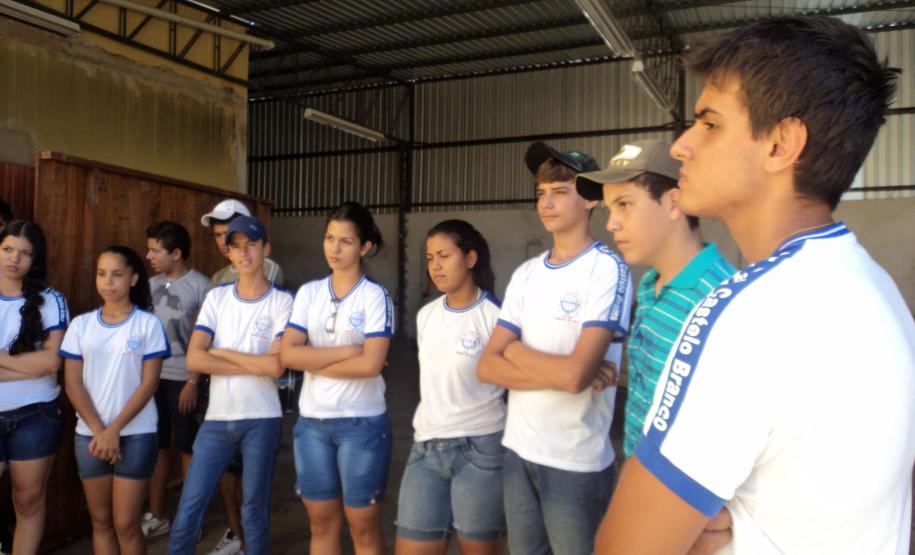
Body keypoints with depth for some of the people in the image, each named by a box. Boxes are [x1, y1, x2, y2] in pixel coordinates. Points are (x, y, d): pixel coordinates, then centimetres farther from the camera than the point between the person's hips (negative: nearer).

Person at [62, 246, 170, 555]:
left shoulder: (148, 323, -4)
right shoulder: (81, 324, 4)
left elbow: (149, 383, -7)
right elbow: (73, 383, 1)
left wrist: (114, 429, -12)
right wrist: (98, 431, -8)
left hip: (135, 434, -3)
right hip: (89, 434, 3)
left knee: (126, 525, 0)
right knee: (100, 522, 11)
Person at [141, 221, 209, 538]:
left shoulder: (200, 285, -9)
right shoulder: (152, 284, 8)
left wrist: (193, 382, -13)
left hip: (182, 379, -5)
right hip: (152, 377, 5)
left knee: (187, 449, 5)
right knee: (156, 447, 12)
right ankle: (156, 516, 24)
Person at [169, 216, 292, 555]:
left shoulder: (282, 302, -6)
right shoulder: (216, 297, 4)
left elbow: (275, 366, -17)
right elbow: (194, 360, -6)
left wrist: (222, 352, -8)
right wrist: (254, 365, -12)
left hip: (261, 420, -3)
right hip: (216, 419, 3)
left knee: (255, 513, 11)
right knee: (187, 513, 6)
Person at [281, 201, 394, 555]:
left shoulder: (375, 296, -8)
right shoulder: (308, 292, 4)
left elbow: (371, 364, -18)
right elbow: (289, 355, -6)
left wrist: (313, 361, -9)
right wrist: (346, 351, -14)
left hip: (362, 423, -4)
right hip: (312, 422, 4)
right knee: (321, 524, 15)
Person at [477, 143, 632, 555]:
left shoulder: (608, 269, -13)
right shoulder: (526, 274, 5)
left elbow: (575, 374, -23)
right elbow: (487, 367, -1)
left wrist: (514, 350, -7)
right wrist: (558, 373, -15)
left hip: (577, 463, -5)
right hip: (518, 451, 6)